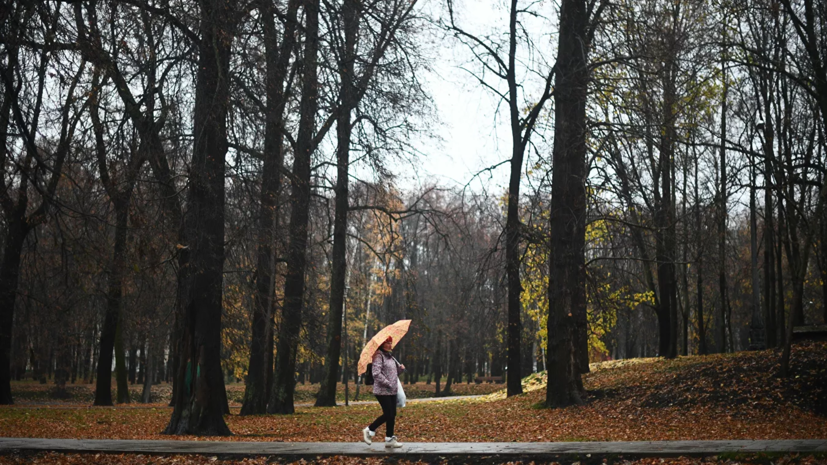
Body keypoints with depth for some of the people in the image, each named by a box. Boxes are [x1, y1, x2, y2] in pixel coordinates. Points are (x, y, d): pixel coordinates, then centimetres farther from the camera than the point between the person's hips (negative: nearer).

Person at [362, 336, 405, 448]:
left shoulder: (390, 356, 17)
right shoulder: (379, 356, -11)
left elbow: (396, 372, 24)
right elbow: (376, 373, -20)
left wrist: (401, 368, 2)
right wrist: (388, 383, -19)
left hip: (392, 391, 9)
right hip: (382, 391, -9)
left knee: (392, 415, 6)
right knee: (388, 414, -9)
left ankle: (389, 439, 13)